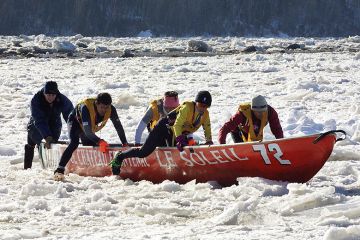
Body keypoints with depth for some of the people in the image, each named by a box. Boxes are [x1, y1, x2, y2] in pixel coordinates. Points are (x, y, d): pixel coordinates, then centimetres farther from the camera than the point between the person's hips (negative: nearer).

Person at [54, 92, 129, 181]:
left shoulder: (111, 109, -29)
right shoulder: (85, 108, -43)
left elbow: (118, 126, -19)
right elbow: (87, 131, -48)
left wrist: (125, 143, -24)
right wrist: (99, 142, -62)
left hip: (91, 126, 7)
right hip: (75, 121, -7)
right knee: (74, 143, -26)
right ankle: (59, 170, -32)